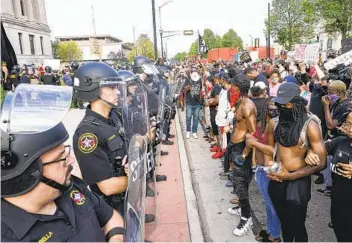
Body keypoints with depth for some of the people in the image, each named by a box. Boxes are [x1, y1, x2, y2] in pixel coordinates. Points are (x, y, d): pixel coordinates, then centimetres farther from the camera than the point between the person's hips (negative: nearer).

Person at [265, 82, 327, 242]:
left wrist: (291, 176, -20)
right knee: (284, 221, 23)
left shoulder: (310, 125, -16)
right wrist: (268, 166, -6)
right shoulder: (274, 123, -1)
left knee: (297, 225, 11)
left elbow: (320, 162, -16)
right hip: (277, 180, 5)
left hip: (298, 181, -4)